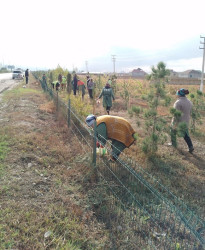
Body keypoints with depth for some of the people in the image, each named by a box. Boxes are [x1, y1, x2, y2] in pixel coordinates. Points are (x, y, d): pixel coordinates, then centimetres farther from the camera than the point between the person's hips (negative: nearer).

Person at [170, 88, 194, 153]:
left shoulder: (178, 102, -22)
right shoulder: (189, 102, 2)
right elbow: (190, 113, 10)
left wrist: (174, 124, -19)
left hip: (178, 122, -6)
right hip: (185, 122, 6)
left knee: (173, 131, 19)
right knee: (185, 134, 17)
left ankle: (173, 144, 33)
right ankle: (191, 147, 6)